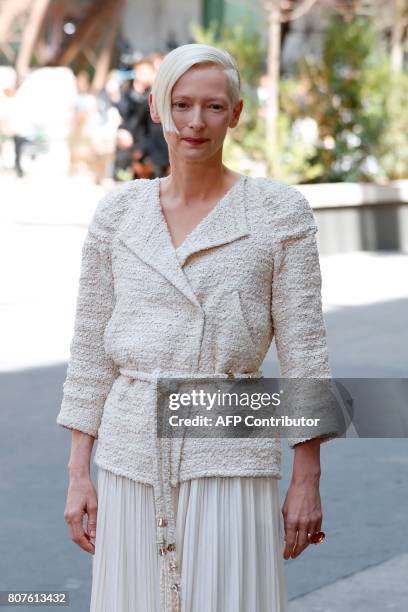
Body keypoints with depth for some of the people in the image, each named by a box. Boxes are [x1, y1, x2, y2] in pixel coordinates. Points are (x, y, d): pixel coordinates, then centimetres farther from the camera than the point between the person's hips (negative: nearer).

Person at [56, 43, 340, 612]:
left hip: (229, 457, -3)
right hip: (135, 457, 3)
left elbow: (303, 346, -2)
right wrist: (78, 473, 5)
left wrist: (308, 480, -4)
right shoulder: (117, 213, 5)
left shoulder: (280, 210, -3)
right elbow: (92, 346, 8)